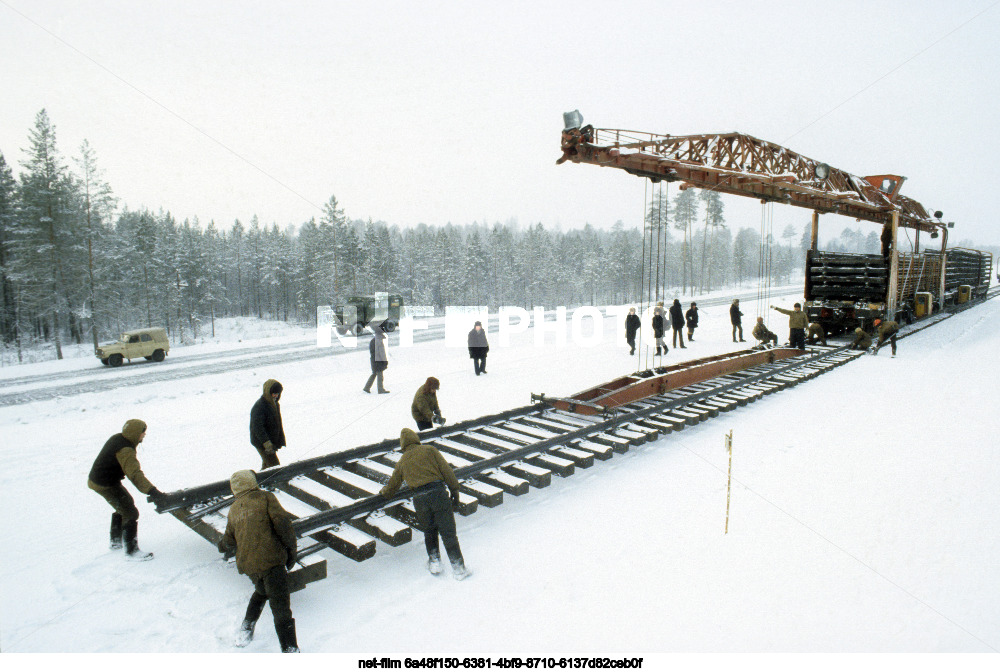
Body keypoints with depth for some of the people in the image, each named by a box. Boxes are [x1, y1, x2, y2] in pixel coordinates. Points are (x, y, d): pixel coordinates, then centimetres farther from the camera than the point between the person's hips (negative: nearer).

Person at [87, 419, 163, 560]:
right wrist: (151, 491, -47)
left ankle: (116, 541, 39)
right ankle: (131, 551, 1)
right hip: (106, 485, -10)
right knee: (130, 513, -5)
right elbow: (135, 474, -40)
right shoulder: (125, 451, -30)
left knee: (123, 507, 25)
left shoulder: (118, 438, -1)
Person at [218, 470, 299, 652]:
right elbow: (281, 521, -13)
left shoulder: (234, 510, 14)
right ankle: (290, 651, -9)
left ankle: (245, 632, 36)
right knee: (281, 608, -4)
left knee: (261, 592, 34)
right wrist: (291, 550, -3)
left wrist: (223, 548, 49)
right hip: (271, 560, -5)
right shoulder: (265, 498, 0)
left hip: (247, 565, 5)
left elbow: (228, 543, 24)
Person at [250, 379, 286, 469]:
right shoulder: (259, 407, -22)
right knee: (274, 466, -9)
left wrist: (280, 440, 18)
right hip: (261, 442, -9)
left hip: (272, 442, 9)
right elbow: (257, 427, -29)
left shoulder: (275, 404, 8)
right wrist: (267, 443, -36)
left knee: (266, 464, 20)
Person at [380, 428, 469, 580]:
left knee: (429, 531, 24)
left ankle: (434, 561, 26)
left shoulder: (402, 461, 17)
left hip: (419, 499, 2)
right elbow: (446, 470, 0)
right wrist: (455, 491, 5)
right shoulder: (429, 450, 8)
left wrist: (384, 492, 50)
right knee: (448, 531, 2)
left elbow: (392, 485, 29)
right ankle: (458, 567, 6)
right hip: (438, 491, -2)